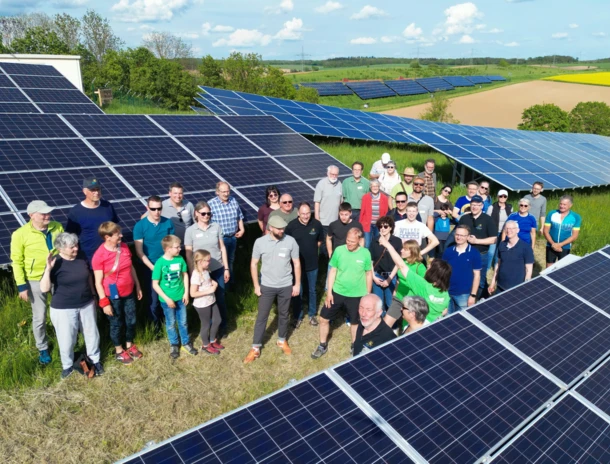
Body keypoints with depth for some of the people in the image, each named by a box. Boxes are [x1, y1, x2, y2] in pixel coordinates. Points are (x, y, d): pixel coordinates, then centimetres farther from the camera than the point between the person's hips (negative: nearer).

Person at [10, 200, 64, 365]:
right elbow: (17, 261, -9)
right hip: (36, 281, -3)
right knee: (40, 318, 10)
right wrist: (22, 285, -11)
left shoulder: (57, 227, -5)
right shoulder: (20, 234, -16)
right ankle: (43, 348, 32)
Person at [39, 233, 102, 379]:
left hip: (86, 304, 4)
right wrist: (48, 269, -33)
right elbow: (44, 289, -23)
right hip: (63, 309, -4)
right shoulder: (55, 263, -18)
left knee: (91, 333, 16)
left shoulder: (82, 256, -5)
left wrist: (92, 295, 14)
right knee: (67, 339, 10)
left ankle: (95, 360, 39)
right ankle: (67, 365, 35)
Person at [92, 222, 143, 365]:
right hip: (113, 296, -5)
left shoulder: (124, 247, -4)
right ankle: (119, 351, 35)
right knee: (116, 324, 13)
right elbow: (98, 282, -16)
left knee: (131, 321, 17)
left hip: (129, 293, 5)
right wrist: (104, 302, -15)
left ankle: (130, 346, 42)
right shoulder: (99, 255, -21)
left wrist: (138, 286, 13)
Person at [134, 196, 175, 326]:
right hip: (150, 268, -2)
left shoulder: (168, 223, -4)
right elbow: (139, 252, -10)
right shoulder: (140, 226, -11)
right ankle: (155, 325, 31)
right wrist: (153, 267, -15)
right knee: (153, 300, 9)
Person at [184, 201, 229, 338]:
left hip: (218, 269, 1)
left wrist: (226, 268, 3)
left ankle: (222, 326, 30)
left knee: (220, 298, 11)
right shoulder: (190, 231, -8)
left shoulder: (216, 227, -3)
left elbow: (222, 248, 3)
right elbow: (188, 255, -5)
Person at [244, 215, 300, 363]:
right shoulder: (260, 242, -12)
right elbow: (254, 264, -3)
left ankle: (282, 340, 40)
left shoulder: (290, 241, -10)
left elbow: (296, 263, -2)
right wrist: (256, 285, -5)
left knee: (284, 315, 17)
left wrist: (297, 284, -1)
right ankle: (255, 348, 20)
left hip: (286, 286, 1)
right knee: (262, 317, 7)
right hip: (267, 286, -1)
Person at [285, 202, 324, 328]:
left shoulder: (317, 224, -10)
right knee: (297, 291, 11)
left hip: (312, 264, 2)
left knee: (312, 290, 18)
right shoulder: (291, 225, -17)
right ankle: (298, 317, 29)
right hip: (297, 264, -2)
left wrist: (311, 250, 6)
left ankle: (312, 314, 37)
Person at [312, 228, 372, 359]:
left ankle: (354, 346, 40)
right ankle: (323, 346, 28)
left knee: (355, 322, 16)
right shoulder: (339, 250, -10)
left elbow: (369, 274, 0)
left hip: (357, 295, -1)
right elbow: (333, 271, -3)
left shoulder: (365, 253, -11)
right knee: (324, 318, 7)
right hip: (337, 292, 1)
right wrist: (329, 292, -4)